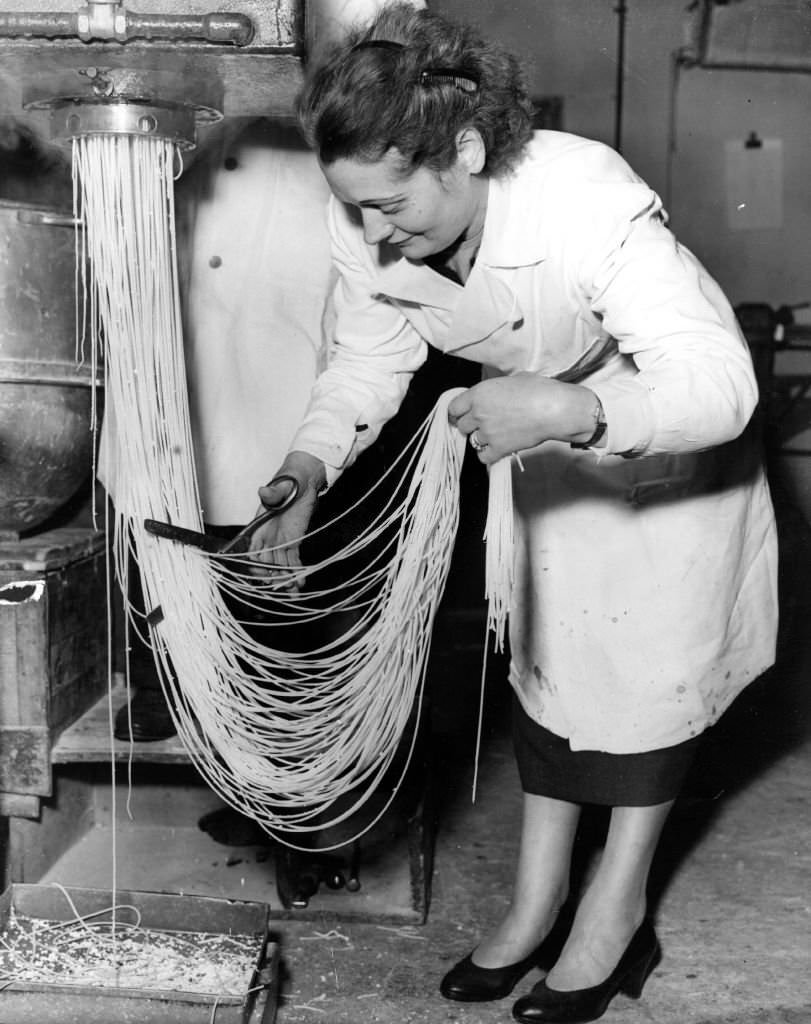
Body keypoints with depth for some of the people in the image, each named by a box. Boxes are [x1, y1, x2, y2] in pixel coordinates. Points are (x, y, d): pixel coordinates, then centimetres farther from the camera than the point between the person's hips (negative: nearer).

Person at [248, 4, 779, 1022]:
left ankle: (617, 906, 17)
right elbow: (366, 365, -11)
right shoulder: (368, 228, -24)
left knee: (652, 653, 1)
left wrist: (576, 409, -61)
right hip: (549, 431, 5)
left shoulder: (591, 202, -41)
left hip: (674, 426, -5)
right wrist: (304, 474, -29)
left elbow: (719, 386, -44)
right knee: (545, 641, 9)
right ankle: (540, 891, 23)